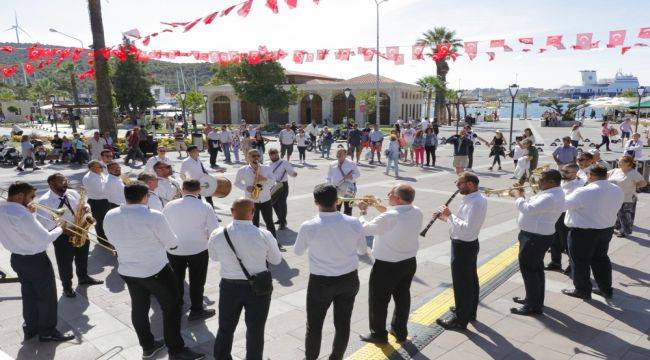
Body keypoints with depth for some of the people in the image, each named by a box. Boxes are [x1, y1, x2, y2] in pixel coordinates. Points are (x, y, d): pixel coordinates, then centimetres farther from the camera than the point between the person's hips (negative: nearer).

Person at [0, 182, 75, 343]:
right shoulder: (21, 214, -30)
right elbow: (45, 239, -25)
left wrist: (29, 213, -1)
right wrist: (60, 229, -8)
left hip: (17, 258, 9)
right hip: (36, 261, -9)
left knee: (29, 295, 24)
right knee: (47, 297, 9)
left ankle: (31, 328, 38)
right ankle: (47, 332, 23)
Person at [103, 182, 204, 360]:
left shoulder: (110, 216, -6)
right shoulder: (154, 216, -23)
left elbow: (113, 240, 11)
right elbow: (173, 244, -13)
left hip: (126, 271, 6)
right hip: (155, 271, -6)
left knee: (139, 307, 21)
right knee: (171, 307, 9)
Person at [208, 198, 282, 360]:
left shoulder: (217, 235, -13)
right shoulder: (264, 235, -19)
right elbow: (276, 260, -3)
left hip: (229, 286, 2)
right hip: (258, 287, -2)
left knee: (225, 328, 23)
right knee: (255, 330, 17)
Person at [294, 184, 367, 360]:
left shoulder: (308, 227, -19)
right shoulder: (354, 223, -13)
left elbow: (298, 252, 0)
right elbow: (363, 250, 4)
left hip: (320, 282, -2)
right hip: (349, 279, 3)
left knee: (314, 325, 17)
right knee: (343, 324, 20)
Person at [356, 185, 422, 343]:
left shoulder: (388, 217, -30)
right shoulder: (417, 212, -8)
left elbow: (366, 229, -16)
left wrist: (363, 211, 0)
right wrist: (377, 206, 8)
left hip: (386, 266, -7)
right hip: (409, 263, 7)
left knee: (379, 300, 13)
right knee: (402, 297, 22)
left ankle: (379, 334, 28)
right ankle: (400, 331, 38)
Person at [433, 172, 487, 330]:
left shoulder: (475, 202, -26)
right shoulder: (476, 198, 6)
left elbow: (467, 228, -33)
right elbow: (464, 221, 12)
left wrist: (449, 216, -26)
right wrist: (446, 217, 1)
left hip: (463, 246, -10)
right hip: (469, 244, 10)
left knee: (461, 283, 2)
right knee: (470, 280, 23)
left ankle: (460, 320, 16)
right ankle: (470, 311, 40)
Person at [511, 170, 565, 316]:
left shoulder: (550, 197, -27)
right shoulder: (553, 192, 7)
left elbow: (527, 209, -32)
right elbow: (533, 205, 13)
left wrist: (519, 195, -16)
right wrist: (523, 195, 1)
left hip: (535, 238, -11)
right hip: (537, 236, 11)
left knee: (528, 270, -1)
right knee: (536, 268, 21)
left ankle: (533, 306, 9)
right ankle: (534, 298, 37)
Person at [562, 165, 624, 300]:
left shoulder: (584, 192, -24)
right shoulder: (618, 190, 0)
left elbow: (564, 204, -15)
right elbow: (614, 208, 10)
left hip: (583, 232, -7)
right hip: (606, 229, 7)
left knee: (580, 261, 7)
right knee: (600, 259, 21)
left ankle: (582, 291, 18)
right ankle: (606, 289, 31)